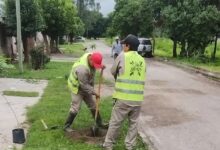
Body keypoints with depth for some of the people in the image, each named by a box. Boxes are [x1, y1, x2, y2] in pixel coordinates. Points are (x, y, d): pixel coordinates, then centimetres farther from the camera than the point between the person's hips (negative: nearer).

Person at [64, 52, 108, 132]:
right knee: (75, 108, -6)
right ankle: (66, 126, 10)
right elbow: (84, 85, -29)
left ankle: (99, 123, 25)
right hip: (77, 87, -8)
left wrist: (101, 66, -10)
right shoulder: (82, 68, -38)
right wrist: (94, 92, -23)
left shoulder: (90, 56, -14)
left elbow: (97, 63, 11)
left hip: (86, 87, 8)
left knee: (93, 105, 13)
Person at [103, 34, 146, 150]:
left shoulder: (122, 56, -5)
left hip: (124, 97, -4)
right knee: (133, 123, 16)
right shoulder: (142, 60, 9)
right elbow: (141, 77, 10)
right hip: (138, 98, 4)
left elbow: (113, 72, 6)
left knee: (115, 122, 8)